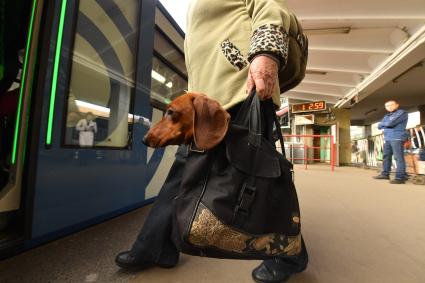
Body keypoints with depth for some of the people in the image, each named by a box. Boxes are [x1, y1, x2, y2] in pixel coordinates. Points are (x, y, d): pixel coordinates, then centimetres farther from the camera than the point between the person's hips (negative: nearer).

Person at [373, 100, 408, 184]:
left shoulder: (402, 113, -3)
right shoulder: (386, 116, 22)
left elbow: (391, 123, -16)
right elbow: (379, 126, 15)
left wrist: (383, 123, 4)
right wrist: (386, 124, -3)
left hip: (397, 138, -8)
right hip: (387, 139, 8)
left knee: (398, 158, -11)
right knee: (386, 156, 10)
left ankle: (400, 177, -12)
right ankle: (385, 174, 16)